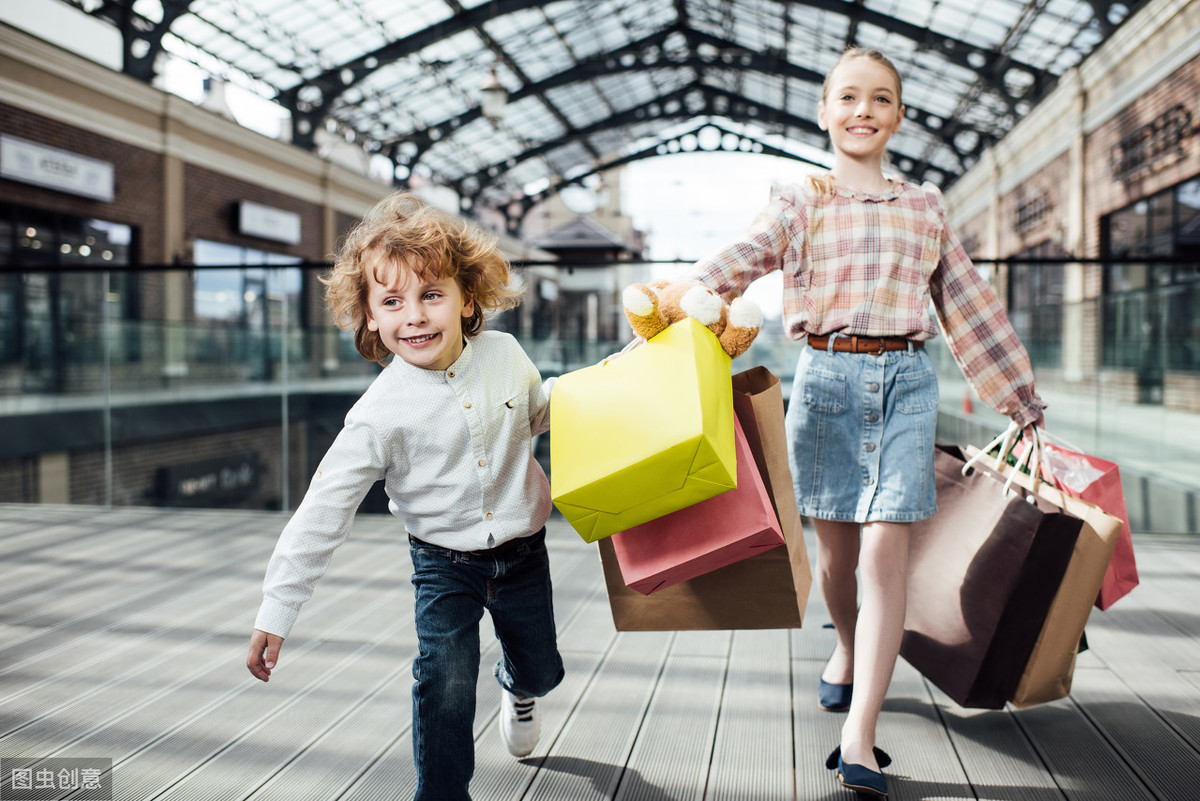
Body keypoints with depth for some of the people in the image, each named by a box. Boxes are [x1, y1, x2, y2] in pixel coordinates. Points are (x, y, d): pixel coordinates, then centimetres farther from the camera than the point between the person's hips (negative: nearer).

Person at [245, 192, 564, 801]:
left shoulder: (504, 354, -13)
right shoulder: (381, 413, -22)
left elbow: (540, 413, 11)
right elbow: (321, 513, -20)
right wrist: (275, 612, -20)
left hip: (522, 550, 3)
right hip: (444, 564, -3)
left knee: (541, 668, 20)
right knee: (445, 687, -14)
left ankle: (517, 688, 58)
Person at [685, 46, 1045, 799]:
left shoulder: (924, 207, 12)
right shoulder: (799, 203, 6)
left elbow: (970, 306, 16)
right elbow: (739, 259, -13)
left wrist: (1020, 400, 18)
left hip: (905, 380, 1)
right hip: (827, 377, 0)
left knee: (886, 546, -12)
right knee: (837, 544, 10)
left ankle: (859, 738, -11)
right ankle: (850, 650, 42)